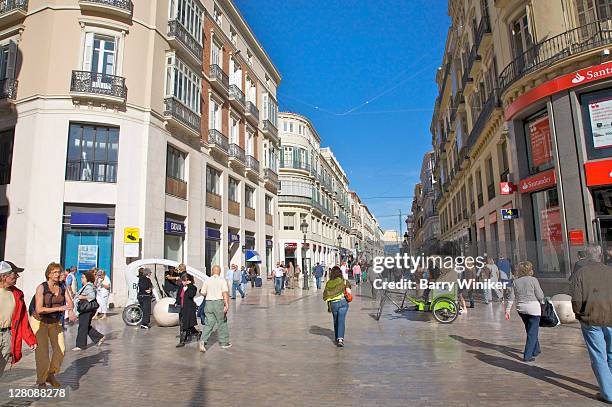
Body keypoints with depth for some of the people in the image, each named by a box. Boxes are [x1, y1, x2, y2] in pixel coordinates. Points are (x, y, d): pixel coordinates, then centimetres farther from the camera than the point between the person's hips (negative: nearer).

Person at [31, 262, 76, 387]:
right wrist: (59, 308, -29)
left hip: (55, 322, 5)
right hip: (39, 321, -5)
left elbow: (70, 303, -6)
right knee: (42, 351, -5)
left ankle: (51, 375, 22)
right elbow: (39, 310, -22)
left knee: (61, 349, 0)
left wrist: (71, 312, -28)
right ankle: (41, 381, 13)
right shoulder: (41, 288, -17)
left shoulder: (62, 288, -2)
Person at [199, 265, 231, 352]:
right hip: (219, 302, -3)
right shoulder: (222, 281, -5)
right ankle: (224, 342, 20)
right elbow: (225, 293, -16)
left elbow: (203, 293, 7)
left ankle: (203, 340, -12)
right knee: (222, 323, 11)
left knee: (209, 323, 6)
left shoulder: (207, 280, 5)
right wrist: (227, 305, -22)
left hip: (208, 303, 3)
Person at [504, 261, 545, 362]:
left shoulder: (516, 282, 2)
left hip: (521, 309, 5)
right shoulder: (533, 280, -10)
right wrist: (541, 301, 14)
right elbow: (540, 296, -9)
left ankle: (536, 350, 37)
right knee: (532, 332, 2)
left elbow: (511, 298, 0)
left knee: (530, 331, 22)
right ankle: (527, 356, -1)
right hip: (533, 308, -5)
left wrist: (507, 310, 3)